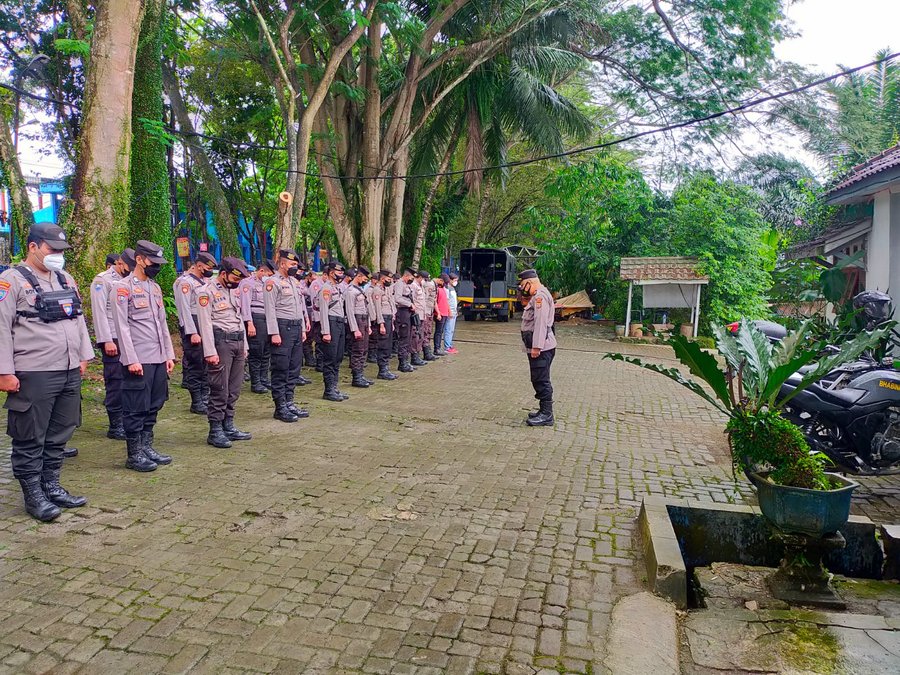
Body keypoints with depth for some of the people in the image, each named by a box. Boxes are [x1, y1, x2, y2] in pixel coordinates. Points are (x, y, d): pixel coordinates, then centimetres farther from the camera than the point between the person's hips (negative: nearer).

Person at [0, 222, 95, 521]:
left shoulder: (66, 280, 15)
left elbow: (79, 319, 20)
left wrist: (84, 356, 16)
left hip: (69, 373, 7)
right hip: (33, 375, -7)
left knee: (58, 437, 14)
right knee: (30, 441, 4)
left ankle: (51, 485, 27)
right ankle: (33, 495, 15)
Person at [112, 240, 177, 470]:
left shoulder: (155, 287, 16)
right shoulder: (123, 287, -7)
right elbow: (122, 326, -12)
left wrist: (169, 355, 12)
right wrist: (131, 360, -17)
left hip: (159, 359, 7)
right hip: (138, 360, -7)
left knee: (154, 406, 12)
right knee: (136, 408, 1)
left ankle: (147, 447, 23)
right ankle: (134, 454, 10)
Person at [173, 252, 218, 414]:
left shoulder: (205, 281, 17)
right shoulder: (185, 282, -10)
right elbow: (185, 309, -15)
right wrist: (192, 333, -20)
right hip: (193, 326, -9)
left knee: (206, 364, 13)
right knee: (195, 365, -2)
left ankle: (205, 398, 22)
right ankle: (197, 403, 5)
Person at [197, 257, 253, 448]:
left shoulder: (235, 290, 15)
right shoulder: (207, 292, -8)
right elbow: (205, 324, -13)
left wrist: (244, 345, 17)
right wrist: (210, 352, -17)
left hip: (238, 341, 8)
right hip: (220, 341, -8)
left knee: (234, 389, 10)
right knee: (220, 389, -5)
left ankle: (228, 426, 20)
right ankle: (215, 432, 3)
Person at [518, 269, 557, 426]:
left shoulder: (540, 296, -14)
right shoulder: (537, 296, 20)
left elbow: (540, 323, -22)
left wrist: (536, 347, -25)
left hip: (541, 348, -11)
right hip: (537, 347, 11)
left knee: (541, 380, -7)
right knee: (539, 380, 16)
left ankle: (546, 415, -3)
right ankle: (544, 411, 24)